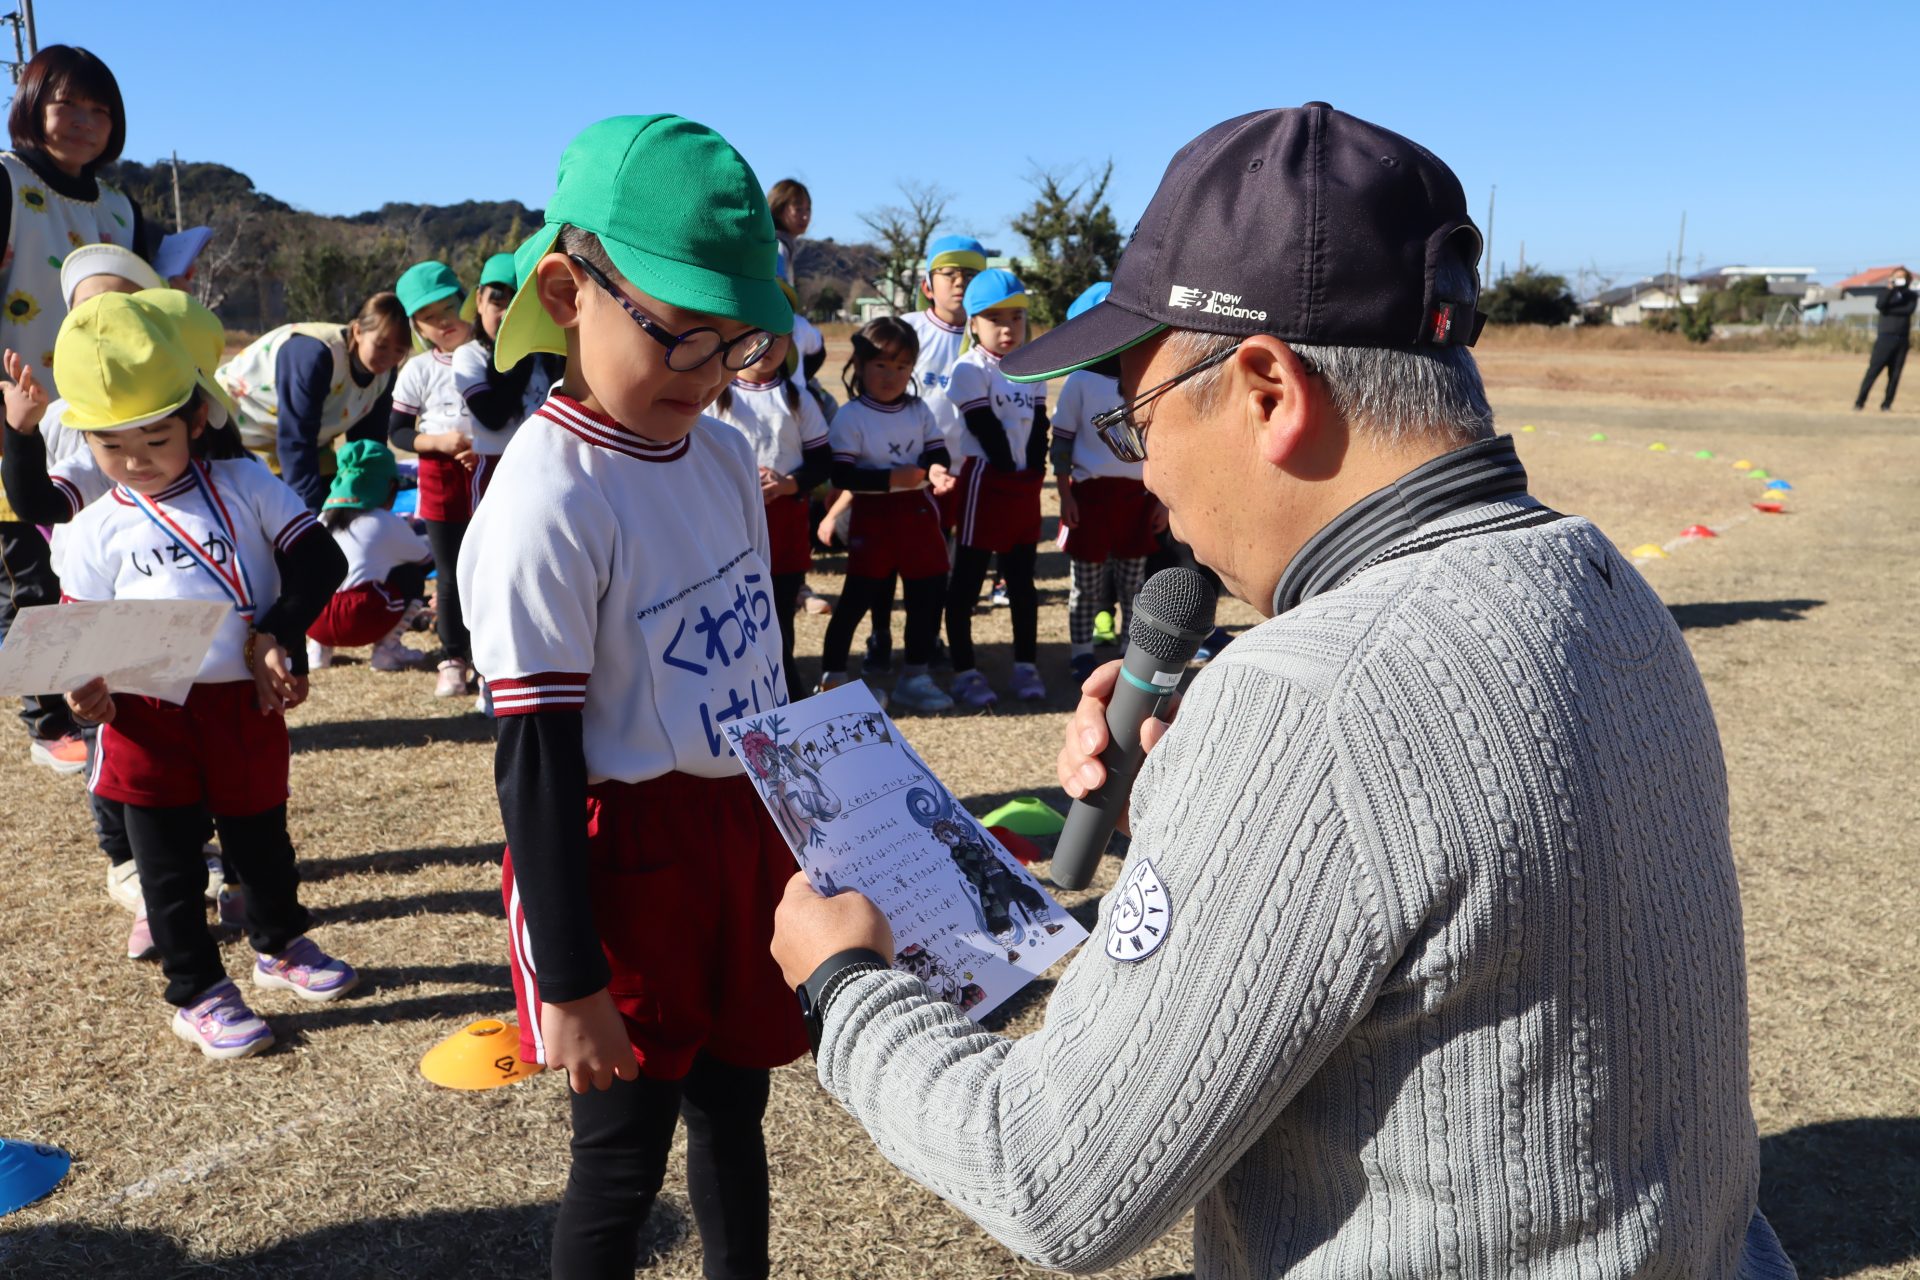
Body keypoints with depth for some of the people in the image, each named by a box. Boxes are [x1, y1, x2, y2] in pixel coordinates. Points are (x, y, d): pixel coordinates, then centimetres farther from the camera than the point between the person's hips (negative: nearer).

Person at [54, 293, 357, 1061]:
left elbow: (319, 560, -5)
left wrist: (277, 638, -15)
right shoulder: (99, 530, -2)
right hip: (149, 718, -1)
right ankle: (197, 993, 26)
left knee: (261, 837, 19)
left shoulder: (245, 487, -2)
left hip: (247, 706, 1)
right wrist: (85, 689, -16)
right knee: (170, 863, 10)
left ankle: (280, 948, 42)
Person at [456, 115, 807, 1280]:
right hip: (626, 855, -7)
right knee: (625, 1152, 10)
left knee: (735, 1107, 21)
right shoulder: (548, 505, -21)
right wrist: (570, 983, -13)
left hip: (747, 824, 7)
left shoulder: (724, 453, 1)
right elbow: (535, 761, -18)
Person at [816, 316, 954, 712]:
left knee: (927, 596, 10)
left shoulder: (919, 411, 6)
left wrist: (934, 470, -18)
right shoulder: (850, 416, -11)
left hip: (918, 514, 5)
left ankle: (914, 678, 24)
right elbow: (841, 476, -16)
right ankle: (831, 678, 10)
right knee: (856, 599, 0)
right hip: (873, 519, -5)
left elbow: (937, 453, 7)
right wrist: (893, 478, -24)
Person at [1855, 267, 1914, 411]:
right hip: (1885, 338, -2)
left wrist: (1889, 309, -10)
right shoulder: (1886, 294, 9)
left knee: (1895, 374, 0)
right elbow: (1879, 305, -13)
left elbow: (1909, 310, -8)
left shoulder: (1912, 296, 12)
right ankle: (1860, 401, -7)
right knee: (1873, 371, -8)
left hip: (1902, 340, 2)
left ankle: (1886, 404, 4)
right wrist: (1891, 289, -19)